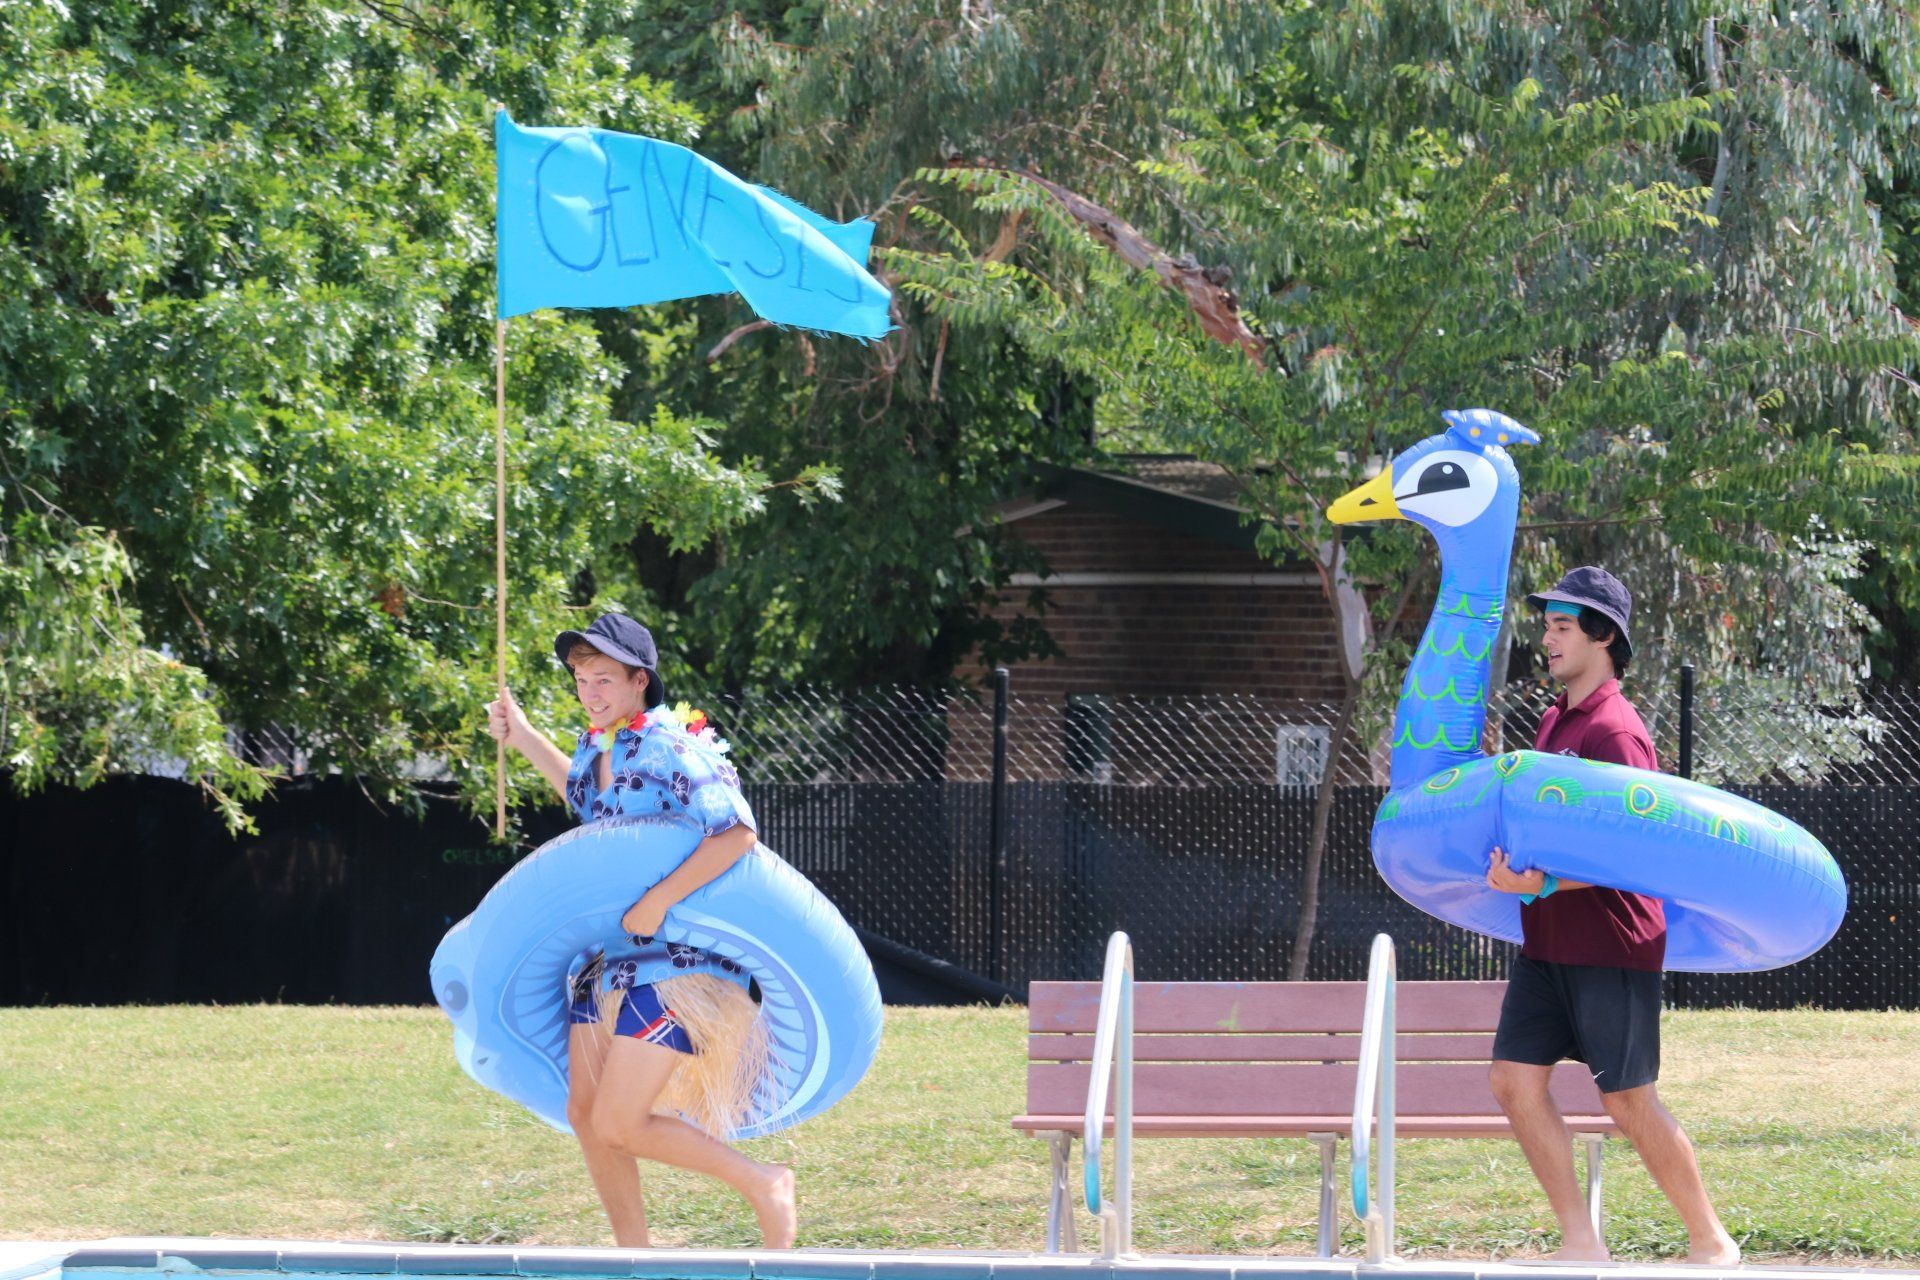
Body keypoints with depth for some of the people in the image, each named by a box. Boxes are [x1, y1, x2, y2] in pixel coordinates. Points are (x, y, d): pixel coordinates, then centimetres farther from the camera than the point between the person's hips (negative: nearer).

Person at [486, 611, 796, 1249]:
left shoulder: (673, 748, -16)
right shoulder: (596, 747, 10)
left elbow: (737, 832, -28)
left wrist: (657, 902, -29)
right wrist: (523, 738, 32)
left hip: (672, 960, -9)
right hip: (603, 958, 9)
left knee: (618, 1127, -12)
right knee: (586, 1116, 6)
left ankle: (763, 1183, 3)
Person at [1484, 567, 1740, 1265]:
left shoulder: (1615, 731, -16)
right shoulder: (1554, 720, 12)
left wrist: (1542, 884, -31)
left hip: (1613, 946, -9)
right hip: (1545, 945, 9)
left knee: (1629, 1101, -3)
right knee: (1515, 1079, 1)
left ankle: (1711, 1241, 12)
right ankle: (1581, 1243, 7)